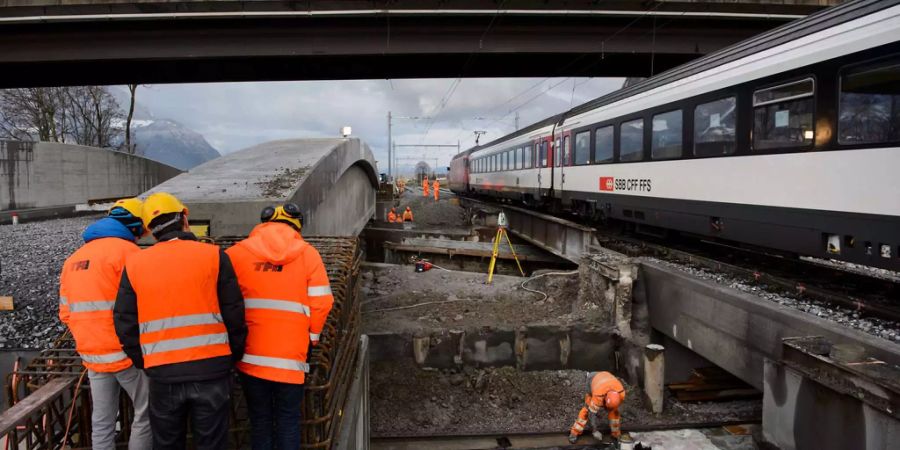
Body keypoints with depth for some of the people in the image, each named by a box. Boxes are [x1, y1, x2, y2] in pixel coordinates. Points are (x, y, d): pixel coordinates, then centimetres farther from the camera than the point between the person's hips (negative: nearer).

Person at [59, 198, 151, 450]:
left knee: (102, 421, 15)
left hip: (92, 357, 7)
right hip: (127, 353, -7)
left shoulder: (73, 260, 13)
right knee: (146, 413, 6)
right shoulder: (127, 251, -12)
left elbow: (66, 314, 14)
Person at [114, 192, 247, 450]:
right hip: (211, 369, -2)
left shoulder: (134, 265, 3)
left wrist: (145, 363, 18)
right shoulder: (214, 256, -5)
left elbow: (125, 322, 5)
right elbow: (234, 315, -5)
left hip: (163, 374, 2)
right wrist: (234, 357, 10)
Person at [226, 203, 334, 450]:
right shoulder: (307, 253, -2)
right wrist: (312, 336, 10)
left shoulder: (237, 252, 1)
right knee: (288, 420, 12)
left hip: (250, 354, 2)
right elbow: (321, 302, -6)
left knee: (260, 420, 16)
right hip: (290, 356, -1)